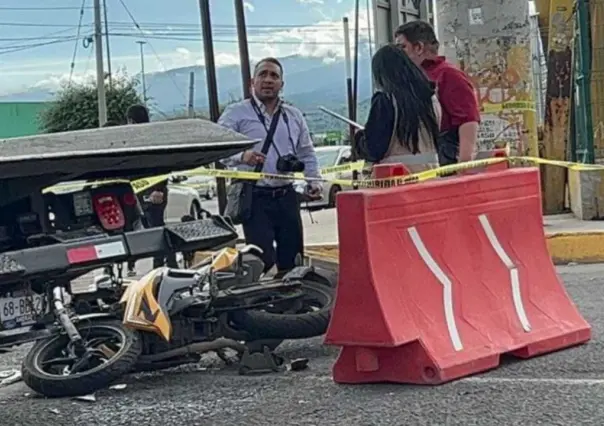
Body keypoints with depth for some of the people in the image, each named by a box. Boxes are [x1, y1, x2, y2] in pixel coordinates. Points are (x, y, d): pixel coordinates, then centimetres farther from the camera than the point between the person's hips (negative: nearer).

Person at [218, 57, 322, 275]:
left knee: (293, 259, 8)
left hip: (287, 197, 5)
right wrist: (241, 157, -26)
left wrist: (313, 181, 7)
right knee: (263, 261, -12)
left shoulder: (294, 116, 15)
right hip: (255, 198, -5)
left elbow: (307, 154, 22)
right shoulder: (236, 113, 0)